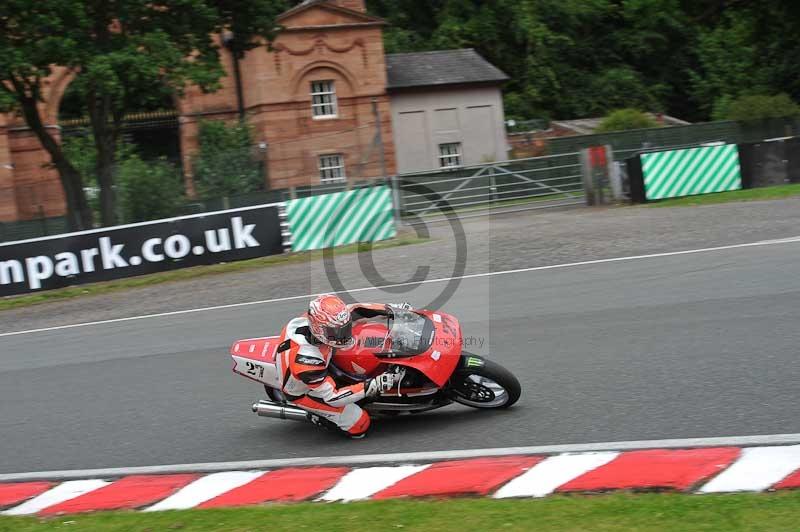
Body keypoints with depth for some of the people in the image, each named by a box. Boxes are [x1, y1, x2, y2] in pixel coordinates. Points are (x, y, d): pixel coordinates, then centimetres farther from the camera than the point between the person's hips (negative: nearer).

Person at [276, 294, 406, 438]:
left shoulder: (310, 319, -26)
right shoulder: (306, 359, -45)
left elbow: (352, 310, -8)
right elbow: (330, 397, -35)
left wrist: (387, 308, -15)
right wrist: (374, 386, -40)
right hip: (303, 392, -7)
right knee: (360, 426, -9)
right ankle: (316, 415, 9)